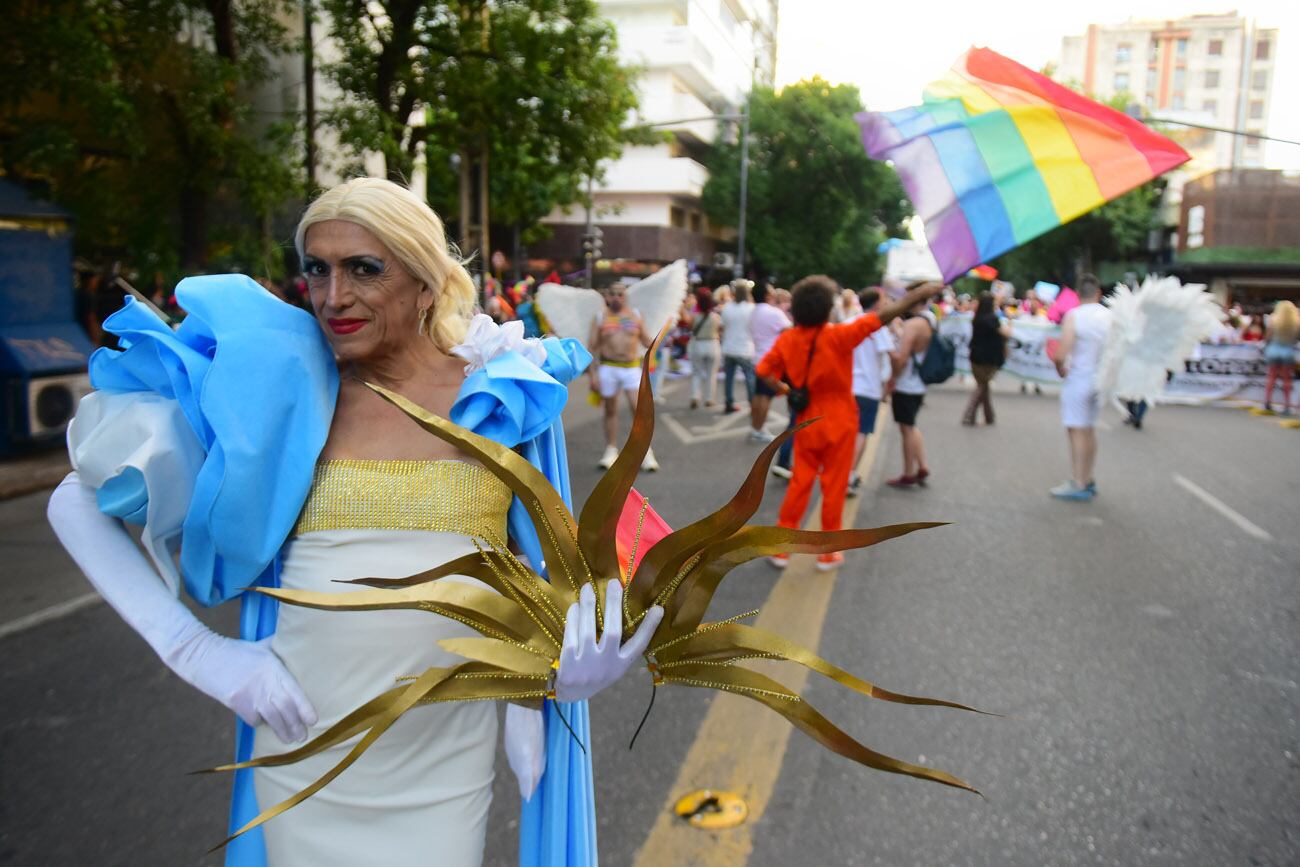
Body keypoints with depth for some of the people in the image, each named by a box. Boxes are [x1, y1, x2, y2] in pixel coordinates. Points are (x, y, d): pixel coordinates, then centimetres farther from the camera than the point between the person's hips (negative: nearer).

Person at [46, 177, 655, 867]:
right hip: (303, 765, 0)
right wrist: (192, 649, -10)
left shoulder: (502, 399, -4)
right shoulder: (274, 395, -7)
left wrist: (581, 614, -9)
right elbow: (76, 503, -2)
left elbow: (537, 546, 10)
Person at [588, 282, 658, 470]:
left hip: (632, 368, 0)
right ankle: (611, 451, 20)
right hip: (608, 368, 0)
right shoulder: (600, 317, 4)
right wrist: (592, 374, -4)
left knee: (638, 408, -10)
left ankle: (646, 452, -3)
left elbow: (646, 340, 14)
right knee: (610, 410, 9)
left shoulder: (635, 314, 8)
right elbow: (592, 347, 2)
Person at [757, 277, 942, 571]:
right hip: (838, 423, -4)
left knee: (799, 484, 13)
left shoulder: (787, 339, -7)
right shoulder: (838, 336, -19)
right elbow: (882, 317, -19)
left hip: (806, 422, 4)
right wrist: (918, 294, -13)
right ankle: (828, 552, 17)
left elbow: (764, 369, -3)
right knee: (834, 487, 8)